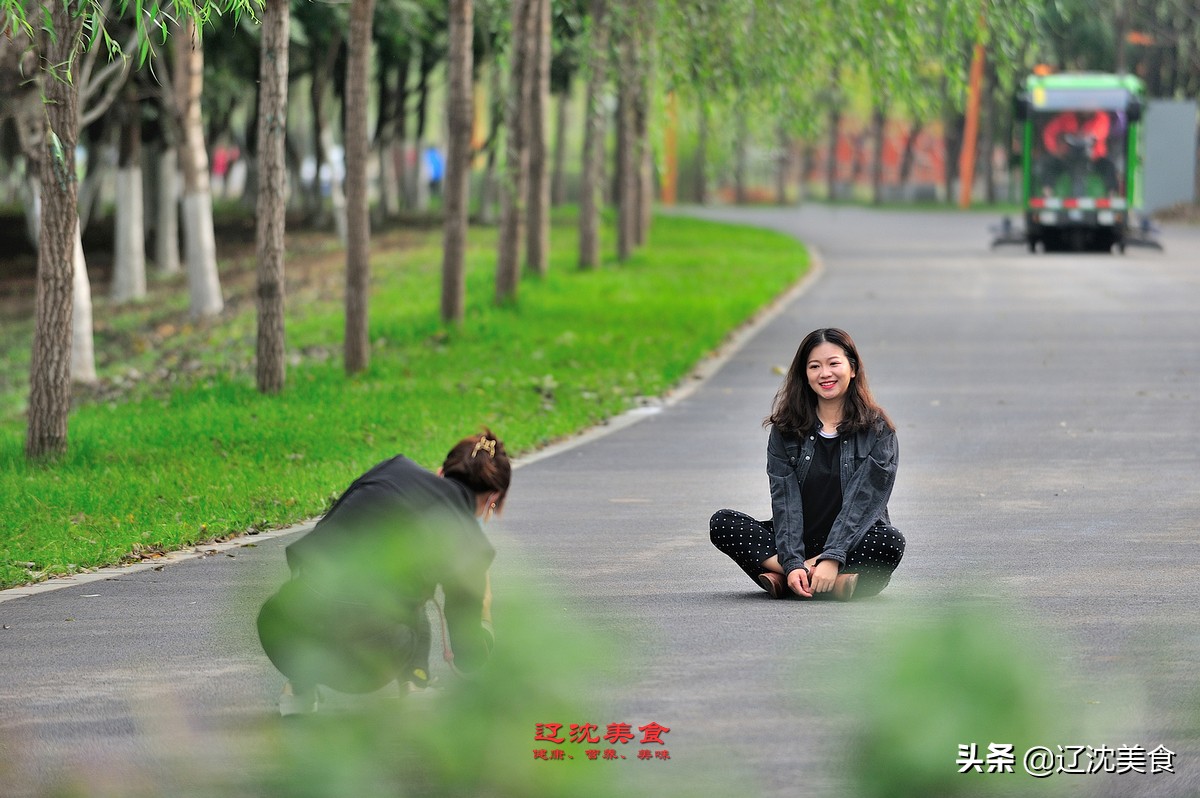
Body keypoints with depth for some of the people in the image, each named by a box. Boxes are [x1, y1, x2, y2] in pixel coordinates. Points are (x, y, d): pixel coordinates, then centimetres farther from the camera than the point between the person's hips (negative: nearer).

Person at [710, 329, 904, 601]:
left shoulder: (877, 430, -3)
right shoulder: (787, 428, 3)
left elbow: (863, 502, -14)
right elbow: (784, 499, -7)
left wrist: (832, 559, -28)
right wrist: (793, 563, -23)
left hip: (854, 543, -2)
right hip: (798, 542, 2)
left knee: (890, 542, -35)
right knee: (721, 523, -17)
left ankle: (779, 578, -32)